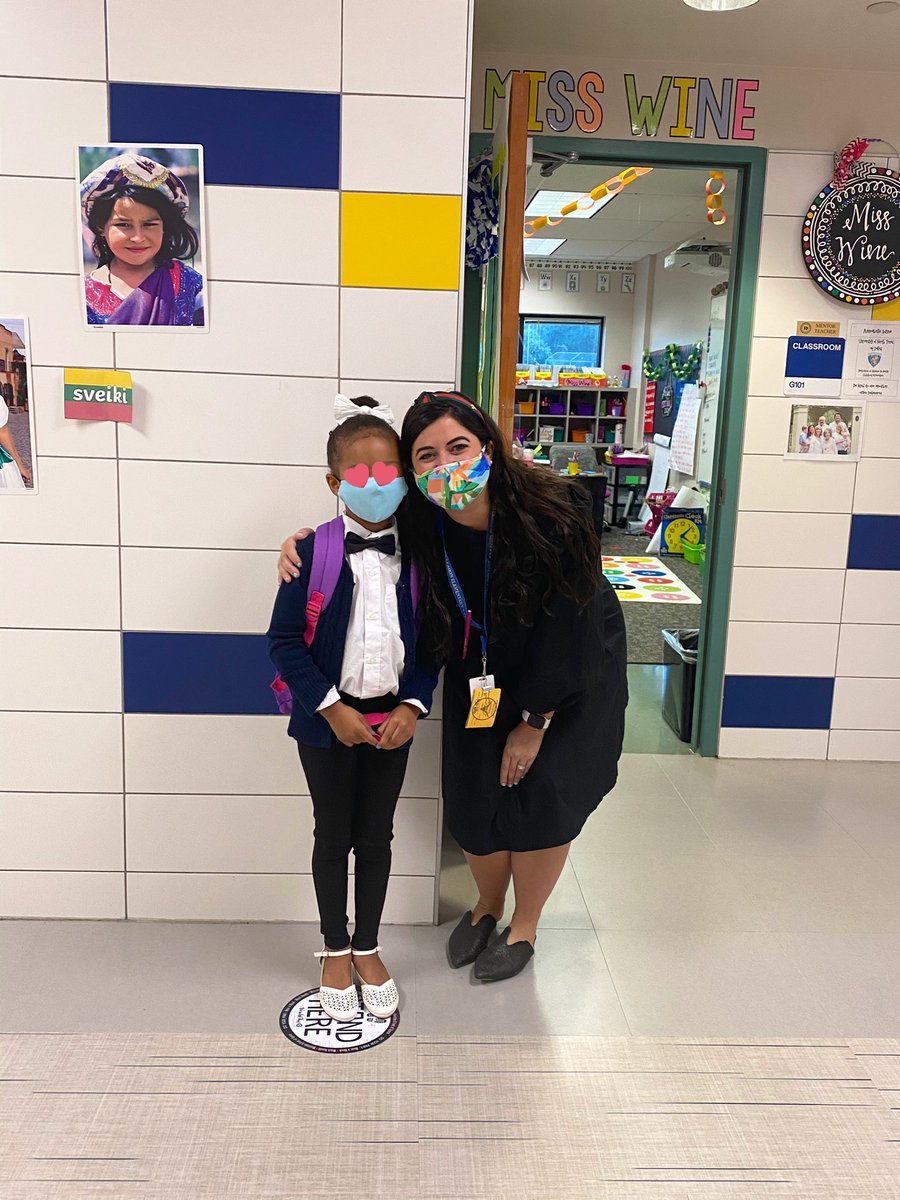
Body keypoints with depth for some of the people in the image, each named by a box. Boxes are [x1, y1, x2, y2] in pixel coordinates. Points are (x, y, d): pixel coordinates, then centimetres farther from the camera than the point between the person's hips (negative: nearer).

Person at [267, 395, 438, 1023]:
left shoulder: (417, 554, -3)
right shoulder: (315, 550, -11)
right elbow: (284, 640, -10)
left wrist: (414, 706, -10)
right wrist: (331, 707, -15)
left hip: (392, 720, 2)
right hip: (328, 719, -2)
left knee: (377, 836, 15)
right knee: (333, 836, 13)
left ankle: (368, 949, 35)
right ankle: (336, 951, 34)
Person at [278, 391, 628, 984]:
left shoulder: (549, 518, -34)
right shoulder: (421, 527, -22)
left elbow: (566, 634, -25)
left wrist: (534, 722, -16)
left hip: (572, 674, -3)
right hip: (482, 674, 3)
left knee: (540, 796, -1)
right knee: (473, 795, 4)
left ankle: (524, 928, 27)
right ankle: (487, 903, 36)